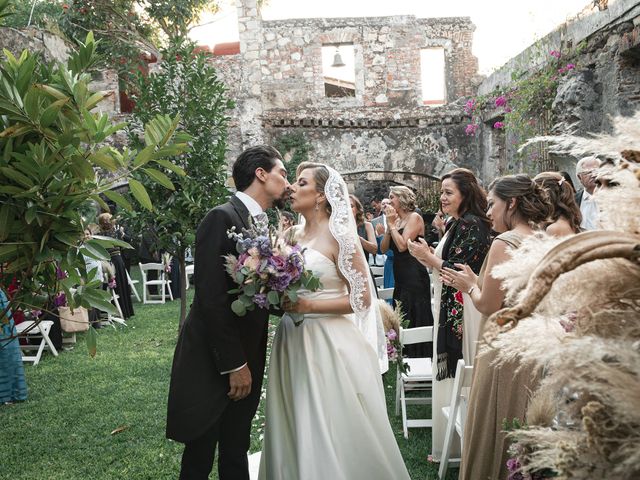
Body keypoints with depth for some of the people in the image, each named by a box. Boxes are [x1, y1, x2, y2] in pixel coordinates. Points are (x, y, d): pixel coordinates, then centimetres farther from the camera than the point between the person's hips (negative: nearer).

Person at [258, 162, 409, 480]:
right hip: (292, 341, 6)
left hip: (328, 343, -6)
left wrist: (309, 306, -19)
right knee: (295, 429, 13)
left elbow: (362, 298, -12)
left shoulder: (338, 236, -9)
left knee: (331, 433, 2)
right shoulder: (295, 235, 9)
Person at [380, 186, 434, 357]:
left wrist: (392, 224, -9)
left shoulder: (414, 217, -7)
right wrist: (389, 226, -2)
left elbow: (402, 245, -19)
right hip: (400, 280, 8)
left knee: (415, 321, -3)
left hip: (415, 278, -8)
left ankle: (419, 357, 6)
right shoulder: (396, 220, 14)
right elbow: (384, 249, 7)